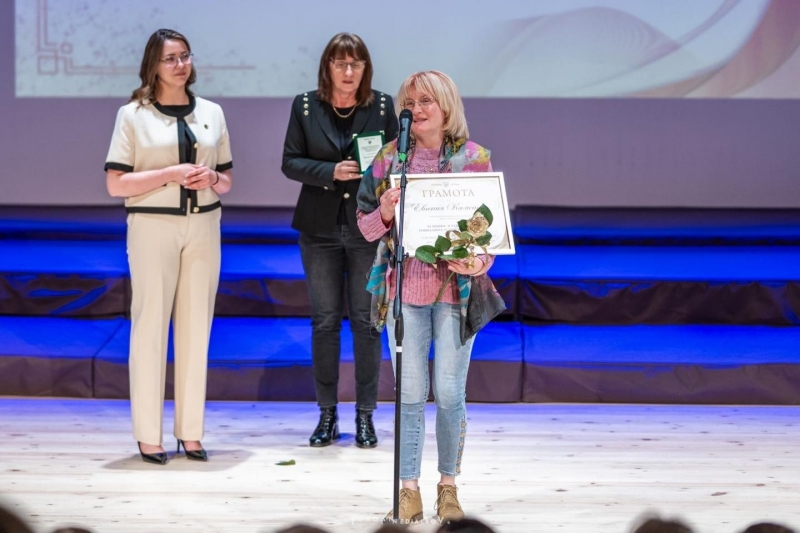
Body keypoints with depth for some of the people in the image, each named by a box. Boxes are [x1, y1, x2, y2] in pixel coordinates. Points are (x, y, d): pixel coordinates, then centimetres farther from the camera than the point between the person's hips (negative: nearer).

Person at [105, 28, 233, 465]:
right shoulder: (133, 115, 0)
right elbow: (115, 184, -5)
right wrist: (170, 174, -15)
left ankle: (190, 431, 11)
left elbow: (227, 180, 17)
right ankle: (148, 435, 1)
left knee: (196, 324, 4)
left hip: (203, 227, 4)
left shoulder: (211, 113, 12)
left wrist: (212, 178, -6)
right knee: (150, 323, -4)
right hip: (153, 227, -4)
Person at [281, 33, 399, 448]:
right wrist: (331, 172, -17)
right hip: (320, 227, 1)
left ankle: (365, 414, 10)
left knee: (366, 320, 2)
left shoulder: (382, 106, 1)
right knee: (324, 320, 5)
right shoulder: (305, 106, 1)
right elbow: (290, 162, -1)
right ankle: (327, 413, 14)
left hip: (368, 227, 0)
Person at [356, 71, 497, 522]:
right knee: (410, 394, 3)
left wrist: (480, 262, -16)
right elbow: (366, 226, 7)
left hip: (456, 288, -1)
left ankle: (449, 488, 16)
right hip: (404, 287, 1)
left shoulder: (475, 158, 1)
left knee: (450, 394, 3)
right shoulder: (390, 157, 5)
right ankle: (409, 490, 10)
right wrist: (385, 213, -15)